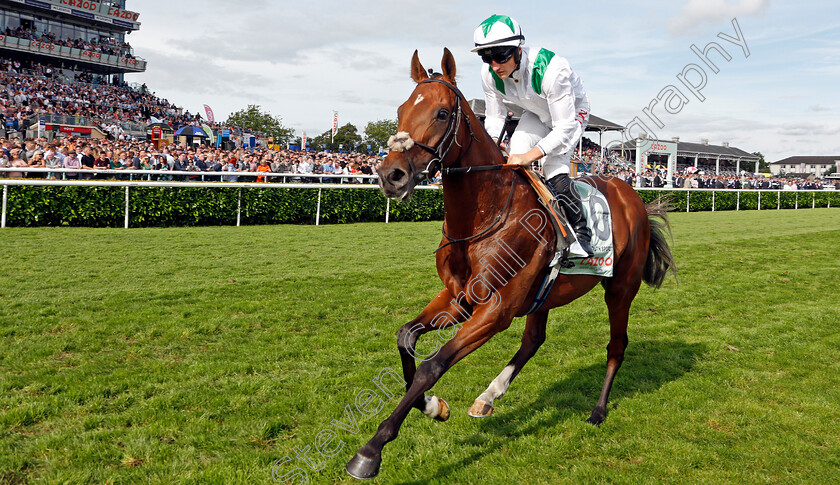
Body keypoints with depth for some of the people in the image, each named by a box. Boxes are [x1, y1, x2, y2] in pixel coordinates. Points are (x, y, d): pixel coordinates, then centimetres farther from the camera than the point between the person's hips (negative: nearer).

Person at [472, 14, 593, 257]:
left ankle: (581, 233, -7)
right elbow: (494, 118, -11)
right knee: (514, 154, -16)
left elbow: (565, 128, -38)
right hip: (537, 113, 6)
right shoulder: (490, 73, -24)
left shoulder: (551, 69, -41)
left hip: (573, 111, -5)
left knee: (554, 168, -23)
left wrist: (530, 155, -48)